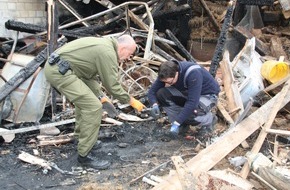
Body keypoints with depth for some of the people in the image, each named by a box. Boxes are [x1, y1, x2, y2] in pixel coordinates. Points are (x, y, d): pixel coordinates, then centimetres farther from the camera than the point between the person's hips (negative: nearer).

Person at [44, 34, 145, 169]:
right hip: (59, 71, -11)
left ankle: (80, 137, 40)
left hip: (53, 66, 11)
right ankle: (85, 156, -4)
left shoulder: (103, 44, 19)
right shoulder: (108, 53, -12)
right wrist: (131, 101, 2)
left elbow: (90, 75, 24)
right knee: (93, 107, -12)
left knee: (85, 98, 27)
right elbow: (113, 86, -11)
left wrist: (99, 96, 19)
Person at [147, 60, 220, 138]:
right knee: (161, 93, -18)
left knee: (190, 112, -37)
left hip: (208, 95, -6)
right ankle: (181, 122, 0)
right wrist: (154, 104, -32)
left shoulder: (193, 74, -36)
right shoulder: (166, 74, -17)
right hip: (188, 93, 6)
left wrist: (176, 123, -39)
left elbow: (192, 102, -40)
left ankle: (210, 119, -2)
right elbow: (152, 90, -9)